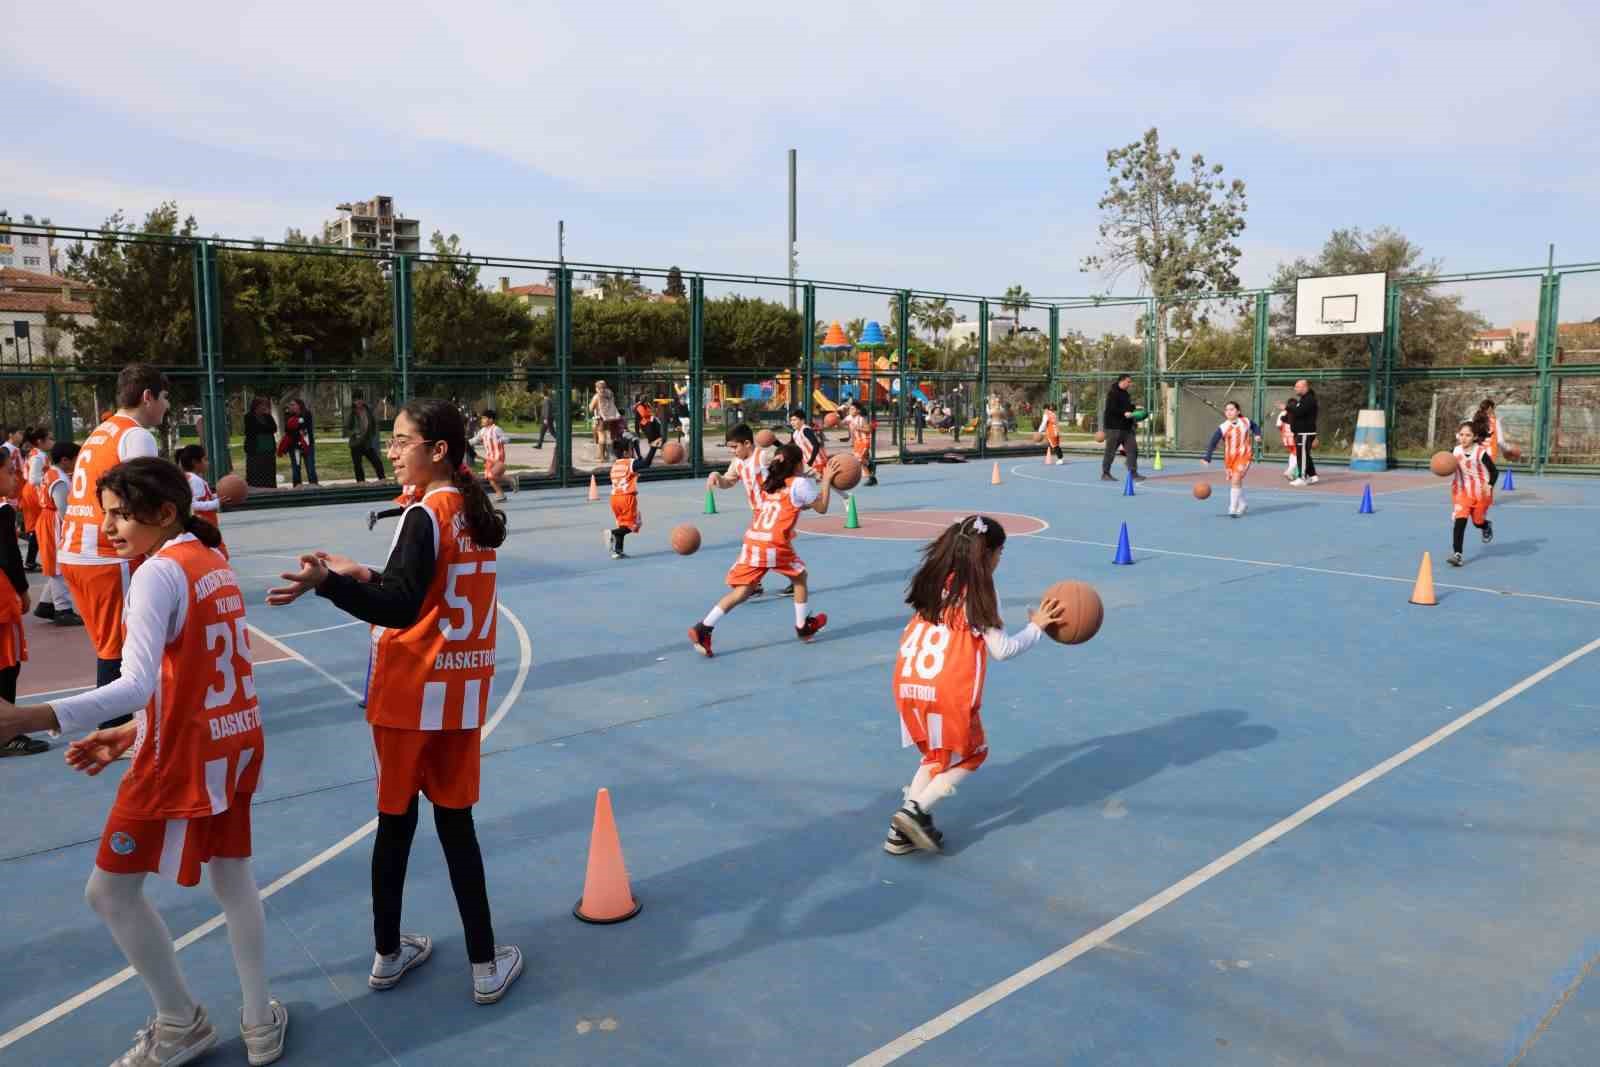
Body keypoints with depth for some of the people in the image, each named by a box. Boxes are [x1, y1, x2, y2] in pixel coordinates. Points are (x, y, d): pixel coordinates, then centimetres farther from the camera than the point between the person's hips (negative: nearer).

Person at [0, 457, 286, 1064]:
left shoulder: (158, 571, -17)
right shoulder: (214, 564, 9)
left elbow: (139, 683, -28)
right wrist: (134, 734, 11)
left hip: (183, 758, -8)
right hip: (236, 742, 8)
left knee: (110, 891, 9)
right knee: (233, 877, 18)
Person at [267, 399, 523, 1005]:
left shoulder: (424, 516, -15)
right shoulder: (475, 513, 6)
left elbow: (400, 609, -23)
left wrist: (329, 583, -34)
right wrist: (366, 576, 14)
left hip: (411, 692, -6)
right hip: (462, 690, 6)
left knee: (396, 822, 10)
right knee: (456, 823, 11)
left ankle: (388, 955, 26)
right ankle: (485, 965, 14)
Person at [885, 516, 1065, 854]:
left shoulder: (933, 579, 12)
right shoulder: (978, 589, -5)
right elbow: (1002, 649, -3)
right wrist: (1037, 626, 10)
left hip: (907, 682, 6)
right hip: (949, 688, -6)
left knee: (937, 754, 24)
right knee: (970, 754, 17)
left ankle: (901, 831, 17)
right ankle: (916, 811, 1)